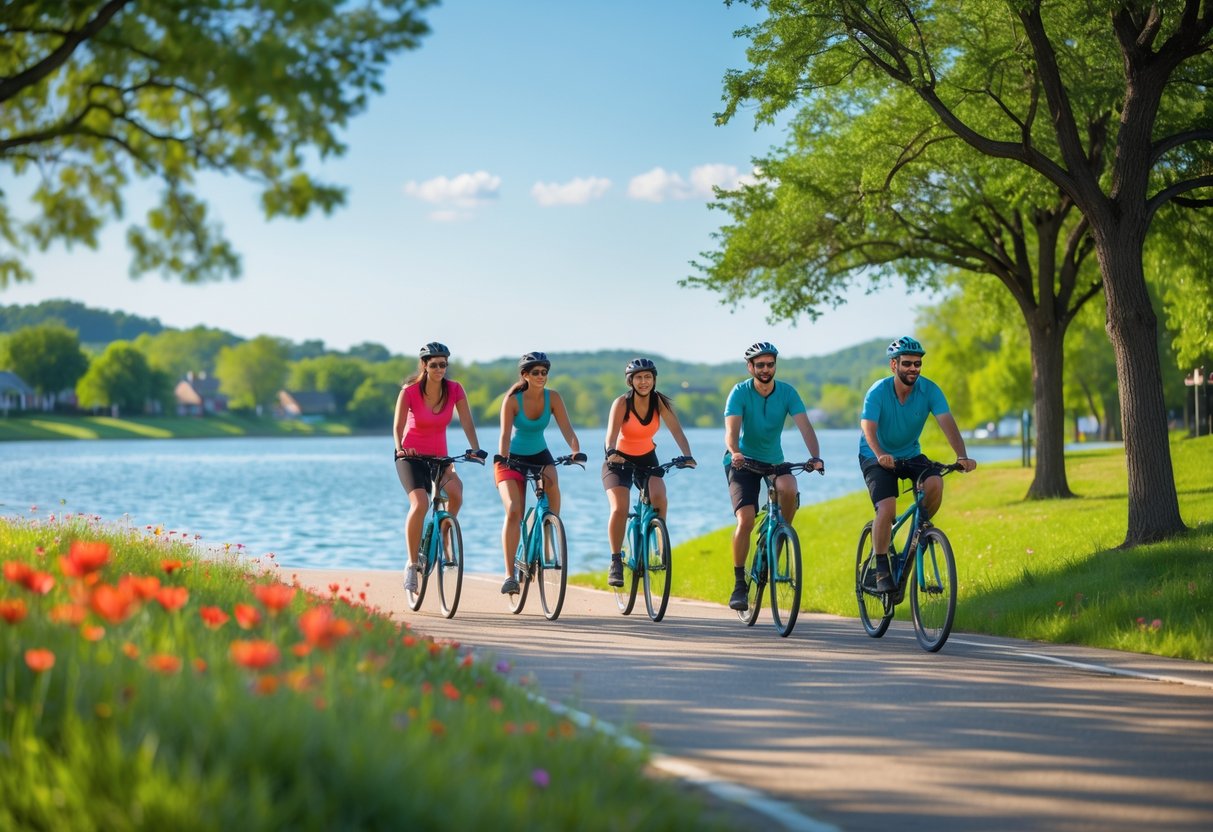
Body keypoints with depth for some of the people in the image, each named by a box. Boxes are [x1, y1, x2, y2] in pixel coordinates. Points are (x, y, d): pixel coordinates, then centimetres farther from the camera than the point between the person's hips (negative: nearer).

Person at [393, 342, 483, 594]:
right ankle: (411, 564, -15)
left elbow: (467, 423, -12)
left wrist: (475, 449, -28)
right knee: (420, 503, -27)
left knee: (456, 491, -28)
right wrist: (400, 448, -41)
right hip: (411, 456, -3)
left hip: (439, 457, 3)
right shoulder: (409, 391, -14)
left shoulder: (454, 390, -6)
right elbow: (398, 426, -21)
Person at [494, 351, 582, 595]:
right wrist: (502, 458, -45)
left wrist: (577, 452, -36)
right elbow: (505, 434, -28)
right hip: (512, 458, -2)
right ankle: (509, 575, -16)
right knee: (513, 511, -19)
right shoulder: (513, 400, -19)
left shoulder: (553, 398, -11)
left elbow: (567, 429, -18)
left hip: (540, 455, 2)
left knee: (552, 483, -32)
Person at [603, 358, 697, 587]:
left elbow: (676, 430, -22)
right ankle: (616, 562, -8)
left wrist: (687, 456, -40)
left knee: (659, 497, -26)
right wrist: (611, 452, -54)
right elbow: (612, 432, -33)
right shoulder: (622, 403, -19)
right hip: (619, 460, -2)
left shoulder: (660, 402, -11)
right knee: (619, 509, -22)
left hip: (647, 459, 2)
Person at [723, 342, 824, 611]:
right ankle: (739, 583, -5)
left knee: (789, 489, -32)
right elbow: (731, 430, -28)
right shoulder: (740, 393, -14)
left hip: (774, 460, 2)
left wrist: (816, 457, -38)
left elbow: (805, 426, -20)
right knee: (746, 520, -19)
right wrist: (735, 453, -49)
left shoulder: (787, 393, -9)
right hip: (742, 462, -2)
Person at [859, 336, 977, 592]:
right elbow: (868, 427, -34)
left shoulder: (929, 390, -14)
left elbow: (947, 423, -24)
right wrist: (880, 454, -54)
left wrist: (962, 456, -41)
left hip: (909, 454, 3)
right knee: (887, 508, -24)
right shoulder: (878, 392, -20)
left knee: (935, 483, -27)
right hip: (876, 457, -3)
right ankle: (880, 570, -11)